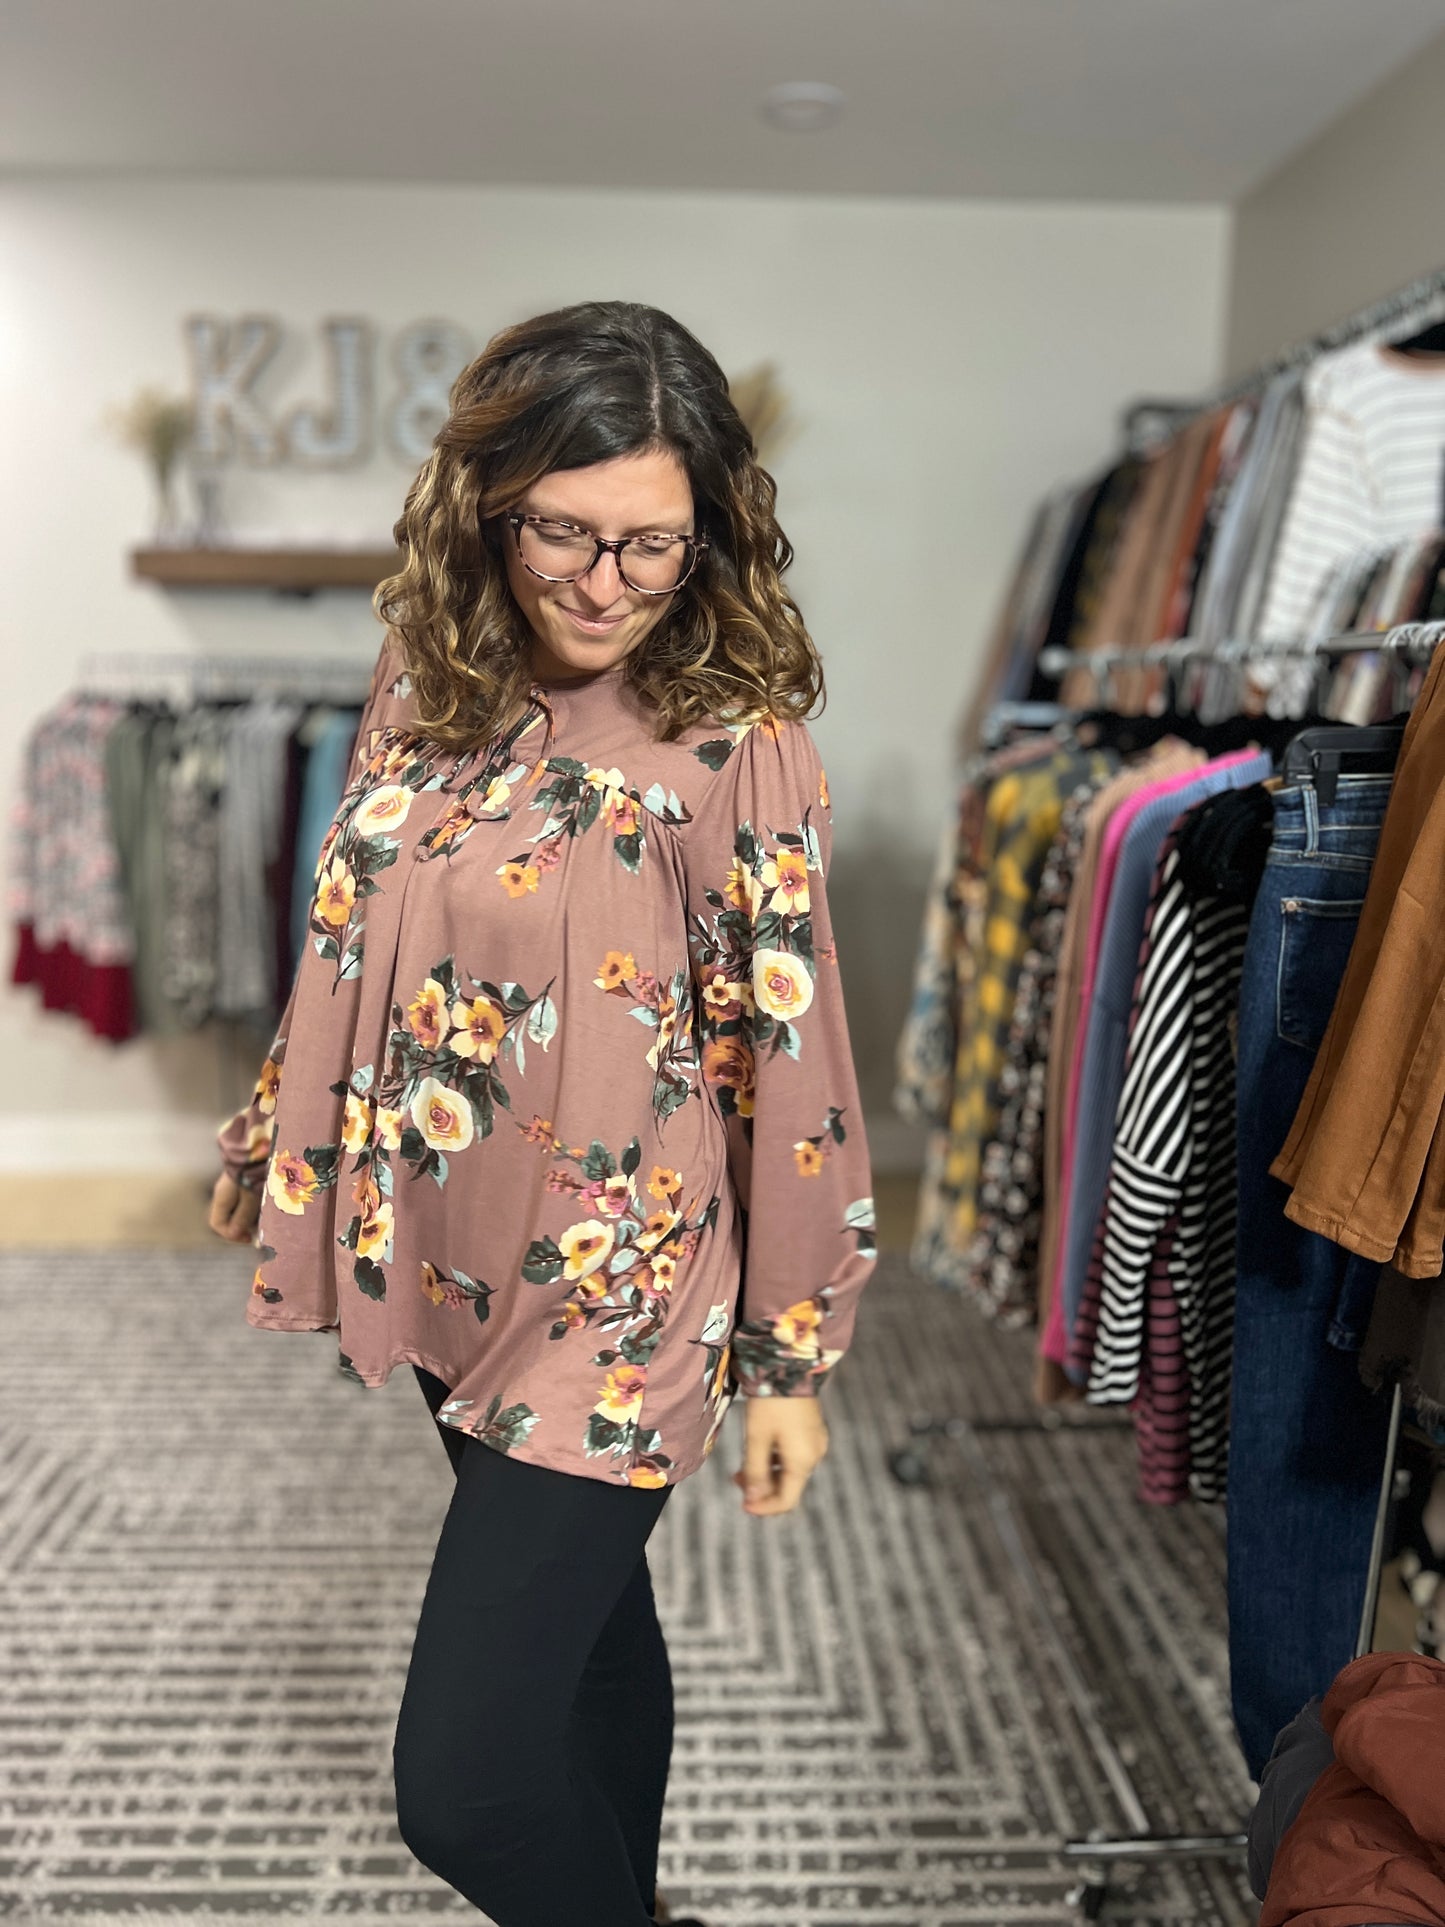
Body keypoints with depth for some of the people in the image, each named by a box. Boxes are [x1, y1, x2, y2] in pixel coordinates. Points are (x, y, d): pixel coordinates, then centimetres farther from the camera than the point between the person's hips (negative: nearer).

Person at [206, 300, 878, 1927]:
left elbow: (792, 1062, -13)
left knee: (462, 1781, -4)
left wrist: (792, 1359, -8)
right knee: (581, 1613, 25)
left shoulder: (732, 744, -16)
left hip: (615, 1314, -5)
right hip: (447, 1264, 6)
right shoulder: (426, 687, 0)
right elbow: (353, 944, 12)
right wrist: (270, 1141, 21)